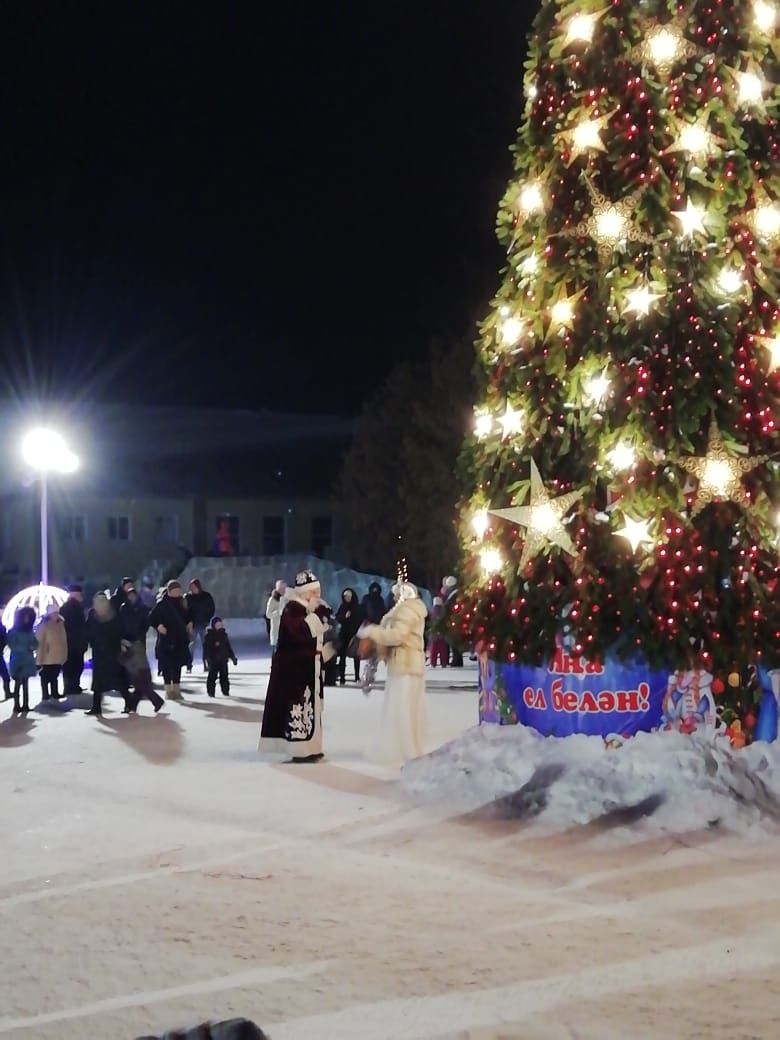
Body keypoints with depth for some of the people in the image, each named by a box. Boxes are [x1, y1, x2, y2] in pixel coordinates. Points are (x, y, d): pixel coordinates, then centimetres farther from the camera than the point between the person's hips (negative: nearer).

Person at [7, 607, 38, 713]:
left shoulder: (29, 631, 13)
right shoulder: (14, 631, -4)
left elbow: (35, 643, 11)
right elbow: (12, 645, -13)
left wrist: (32, 647, -11)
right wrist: (27, 647, -17)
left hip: (28, 660, 5)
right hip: (18, 661, -5)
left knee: (26, 683, 6)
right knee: (18, 683, -5)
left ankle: (25, 705, 7)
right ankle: (16, 705, -4)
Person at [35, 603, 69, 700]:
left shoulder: (60, 624, 4)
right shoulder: (43, 625, -13)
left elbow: (63, 640, 10)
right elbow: (39, 643, -13)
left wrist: (64, 655, 10)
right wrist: (40, 658, -16)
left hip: (58, 657, 6)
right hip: (46, 658, -6)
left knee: (54, 677, 18)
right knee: (46, 678, 5)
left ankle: (55, 694, 27)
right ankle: (46, 696, 12)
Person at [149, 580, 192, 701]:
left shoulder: (181, 603, 9)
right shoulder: (162, 604, -8)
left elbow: (186, 617, 24)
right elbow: (151, 618, -8)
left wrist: (189, 624, 7)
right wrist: (159, 626, -21)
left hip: (180, 639, 6)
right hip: (166, 640, -5)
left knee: (178, 665, 8)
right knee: (167, 665, -3)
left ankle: (176, 689, 15)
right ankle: (169, 690, 2)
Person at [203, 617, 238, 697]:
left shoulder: (224, 635, 12)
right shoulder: (209, 636, -6)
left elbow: (228, 647, 19)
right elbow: (206, 648, -11)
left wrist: (233, 657, 17)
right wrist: (207, 658, -20)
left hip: (223, 660, 5)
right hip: (213, 660, -5)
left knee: (224, 676, 9)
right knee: (212, 676, -3)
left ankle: (225, 691, 17)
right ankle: (211, 691, 4)